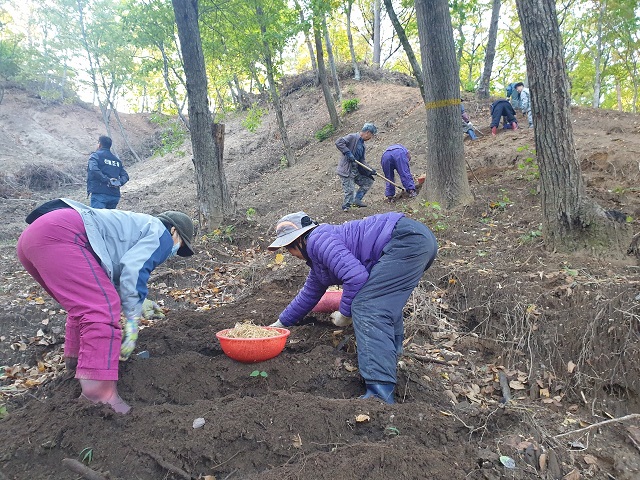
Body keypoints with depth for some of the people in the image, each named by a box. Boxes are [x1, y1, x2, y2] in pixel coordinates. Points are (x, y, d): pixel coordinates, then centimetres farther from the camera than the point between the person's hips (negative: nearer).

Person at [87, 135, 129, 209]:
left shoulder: (95, 155, 4)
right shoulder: (117, 159, 22)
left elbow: (94, 170, -16)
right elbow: (125, 176, 13)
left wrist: (106, 180, -15)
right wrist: (119, 182, -2)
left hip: (99, 194, -6)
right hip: (115, 195, 6)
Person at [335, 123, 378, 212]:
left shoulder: (362, 144, 17)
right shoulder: (353, 137, -9)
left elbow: (362, 161, 16)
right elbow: (338, 142, -21)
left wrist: (370, 170, 2)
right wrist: (348, 153, -26)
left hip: (355, 171, 9)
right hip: (346, 171, -9)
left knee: (368, 181, 11)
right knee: (350, 190, -8)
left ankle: (357, 199, 13)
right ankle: (346, 206, 14)